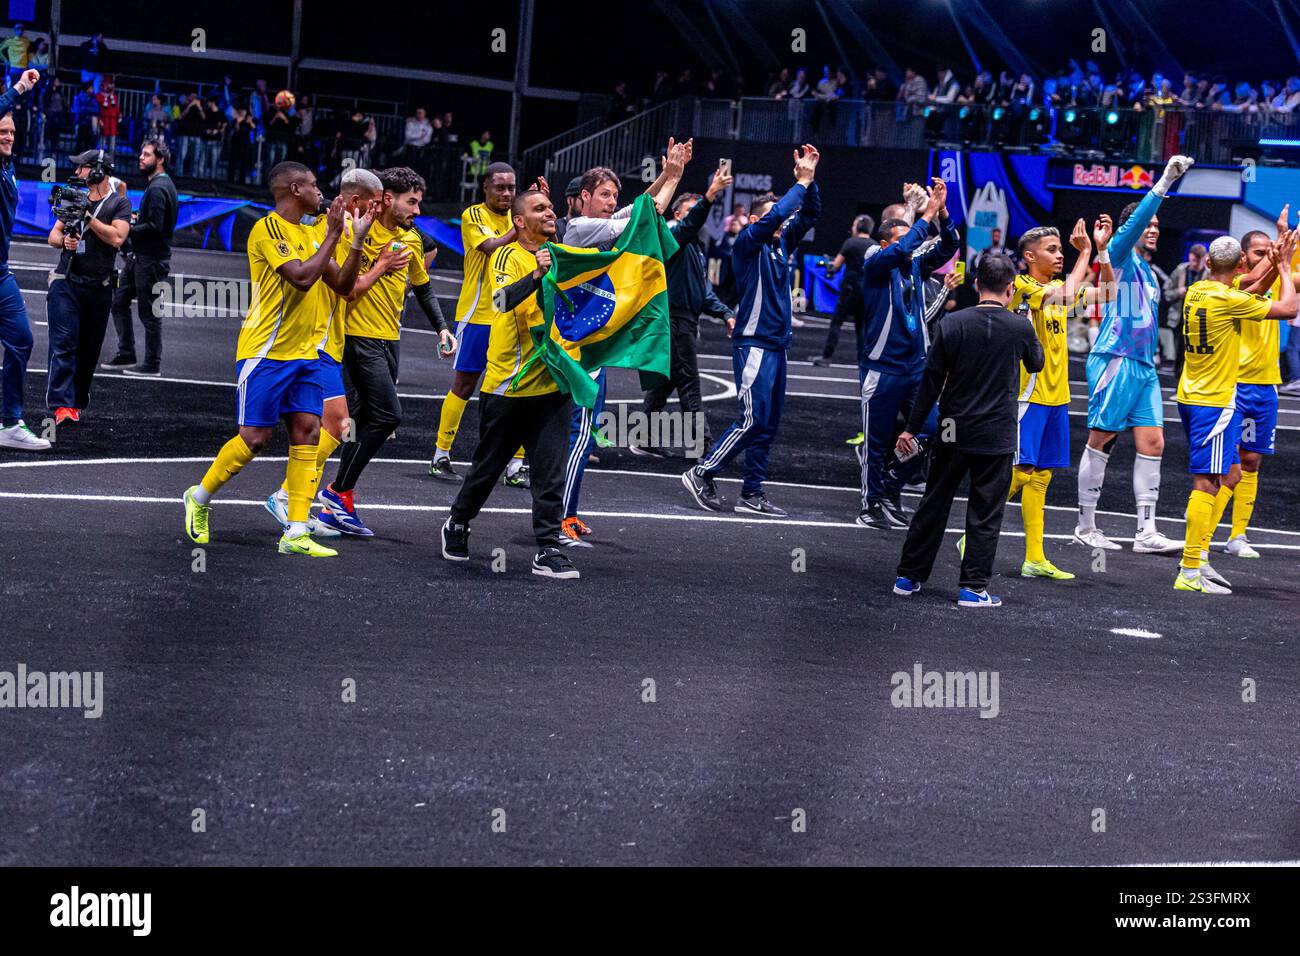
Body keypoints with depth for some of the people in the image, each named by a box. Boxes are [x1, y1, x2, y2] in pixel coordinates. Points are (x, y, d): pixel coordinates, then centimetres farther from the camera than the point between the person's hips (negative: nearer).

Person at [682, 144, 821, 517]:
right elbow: (774, 215, -23)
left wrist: (809, 180, 1)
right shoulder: (747, 244, -7)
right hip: (754, 344, -8)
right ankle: (701, 474, -1)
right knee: (753, 420, -12)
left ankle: (752, 493, 10)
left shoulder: (781, 244, 14)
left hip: (777, 344, 8)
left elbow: (809, 215, 16)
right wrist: (801, 182, -14)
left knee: (767, 424, 7)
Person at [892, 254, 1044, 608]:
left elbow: (931, 380, -3)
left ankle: (908, 577, 18)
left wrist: (912, 428, 2)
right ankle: (973, 587, 4)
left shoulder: (952, 324, -5)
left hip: (953, 435, 2)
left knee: (933, 506, 12)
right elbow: (1036, 364, 16)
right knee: (984, 513, 5)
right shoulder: (1020, 327, -5)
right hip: (996, 437, -1)